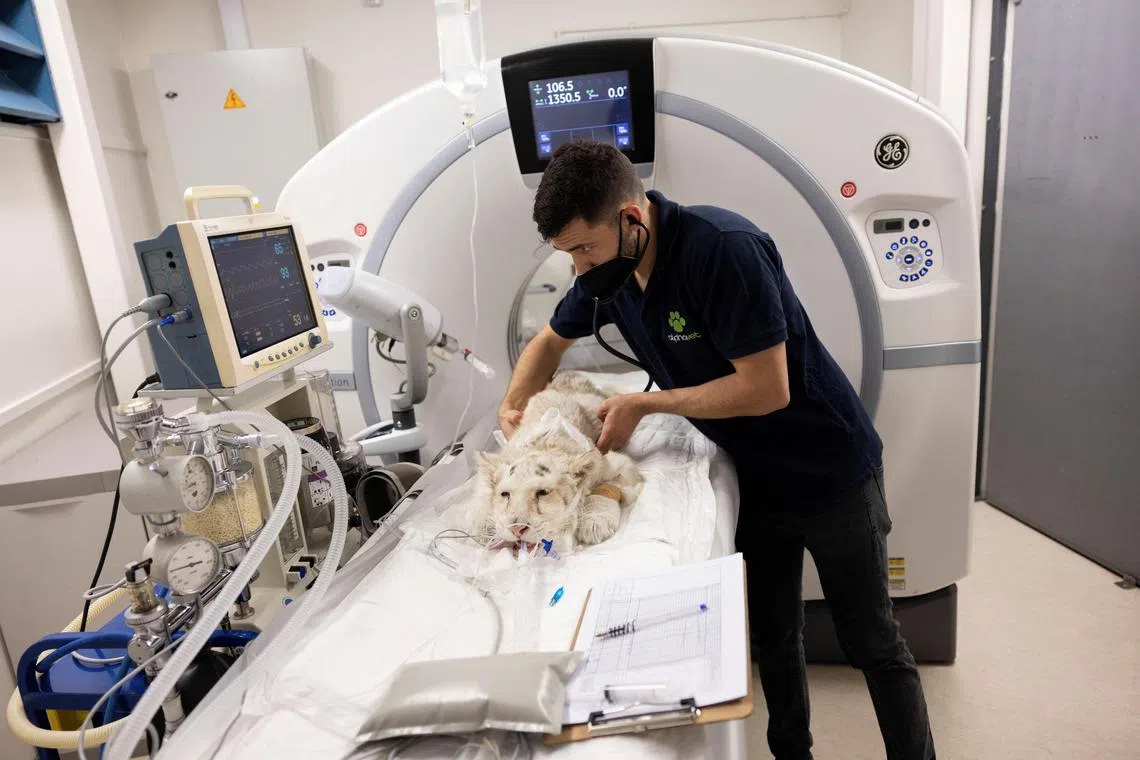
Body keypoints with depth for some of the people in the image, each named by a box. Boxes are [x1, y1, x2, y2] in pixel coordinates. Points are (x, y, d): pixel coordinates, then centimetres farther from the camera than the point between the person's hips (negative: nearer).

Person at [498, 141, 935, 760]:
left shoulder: (724, 249, -30)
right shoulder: (607, 270, -7)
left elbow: (767, 389, -30)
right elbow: (550, 341, 10)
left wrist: (644, 404, -23)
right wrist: (513, 406, -8)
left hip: (830, 471, -6)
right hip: (755, 477, 6)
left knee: (872, 644, 12)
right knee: (772, 640, 20)